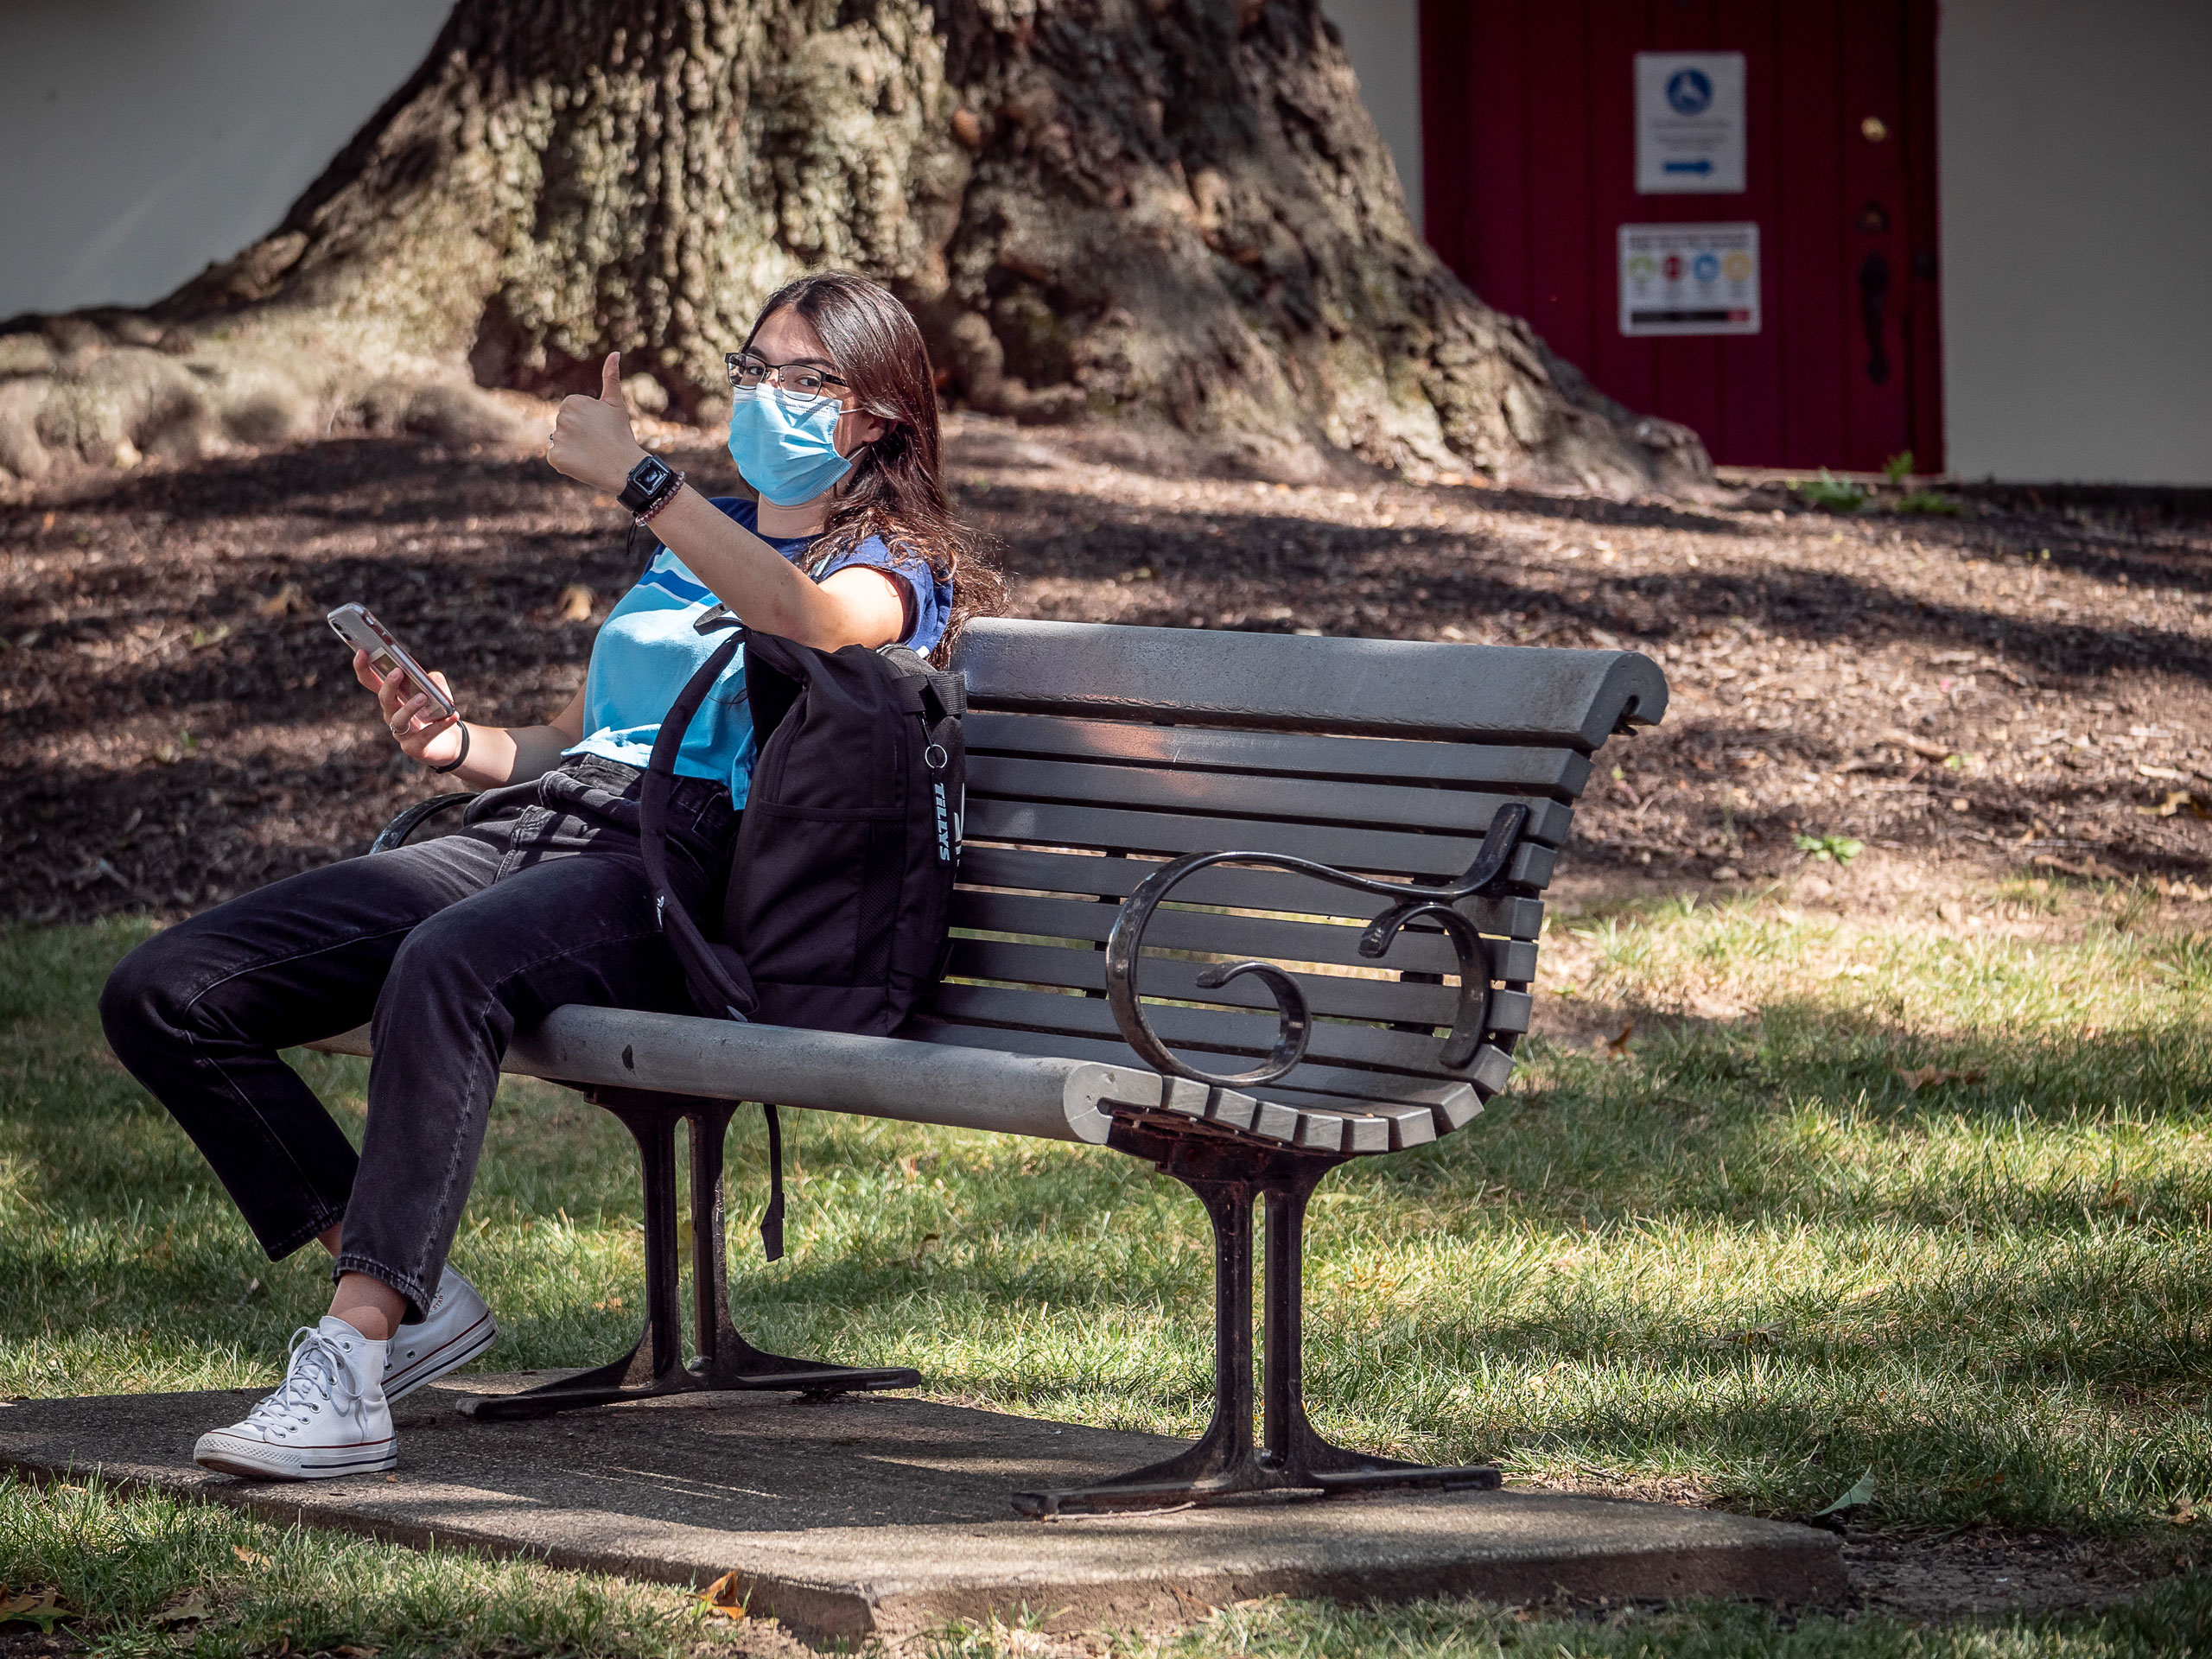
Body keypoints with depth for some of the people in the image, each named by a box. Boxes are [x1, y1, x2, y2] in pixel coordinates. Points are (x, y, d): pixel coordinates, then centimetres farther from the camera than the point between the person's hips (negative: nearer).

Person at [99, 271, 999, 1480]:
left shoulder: (888, 569, 9)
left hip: (676, 856, -8)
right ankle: (407, 1295, -9)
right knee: (160, 995, -10)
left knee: (443, 970, -43)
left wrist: (636, 476, -22)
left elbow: (807, 621, -17)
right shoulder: (686, 551, 33)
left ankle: (351, 1363, -48)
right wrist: (457, 744, 11)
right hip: (522, 829, 8)